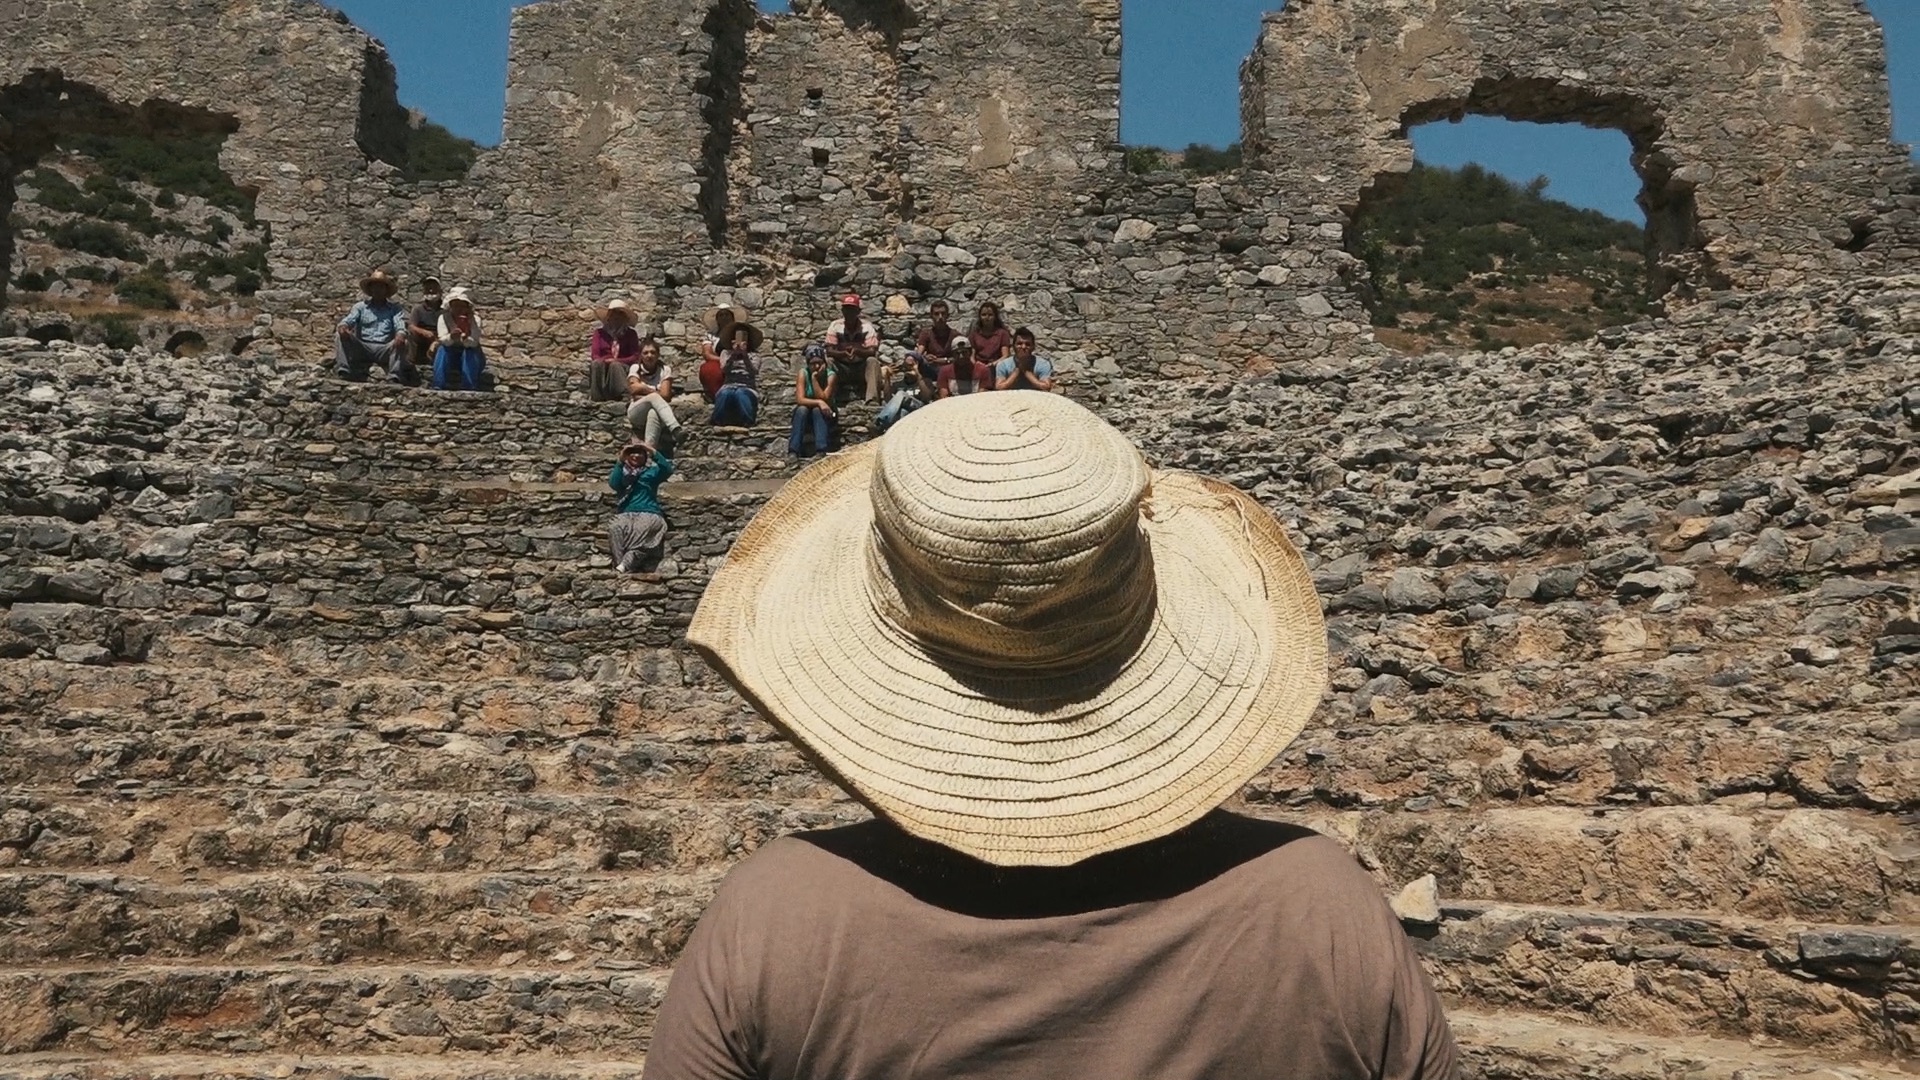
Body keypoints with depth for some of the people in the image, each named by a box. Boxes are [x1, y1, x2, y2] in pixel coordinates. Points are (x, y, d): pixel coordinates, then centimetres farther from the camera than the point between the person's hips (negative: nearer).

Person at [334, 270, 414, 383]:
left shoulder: (395, 309, 15)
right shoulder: (360, 307, 18)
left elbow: (400, 325, -3)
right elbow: (349, 319, 2)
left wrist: (400, 335, -29)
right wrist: (343, 327, -25)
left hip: (385, 350, -1)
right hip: (362, 348, 2)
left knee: (403, 343, -30)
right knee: (343, 336, -23)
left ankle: (394, 378, -42)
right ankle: (343, 373, -35)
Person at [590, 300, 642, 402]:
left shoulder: (631, 334, 11)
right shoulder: (600, 332, 13)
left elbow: (635, 356, 1)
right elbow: (595, 355, 5)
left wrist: (616, 361, -13)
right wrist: (604, 360, -18)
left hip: (623, 367, -1)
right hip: (602, 368, 1)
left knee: (615, 366, -36)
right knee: (597, 364, -33)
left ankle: (625, 395, -53)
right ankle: (596, 396, -43)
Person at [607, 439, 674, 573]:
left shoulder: (652, 471, 20)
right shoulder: (622, 471, 22)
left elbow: (668, 470, -2)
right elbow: (613, 484, 1)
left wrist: (653, 451, -10)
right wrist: (620, 461, -7)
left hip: (649, 513, -1)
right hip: (626, 514, 1)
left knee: (643, 529, -38)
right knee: (616, 529, -35)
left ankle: (625, 565, -47)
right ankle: (624, 568, -45)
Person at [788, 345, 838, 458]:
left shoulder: (831, 375, -15)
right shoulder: (803, 373, -14)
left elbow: (823, 398, -26)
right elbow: (799, 399, -25)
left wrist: (814, 378, -28)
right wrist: (818, 402, -39)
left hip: (824, 416, -1)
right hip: (804, 415, 1)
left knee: (817, 410, -32)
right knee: (802, 409, -31)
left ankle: (821, 451, -42)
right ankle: (793, 452, -39)